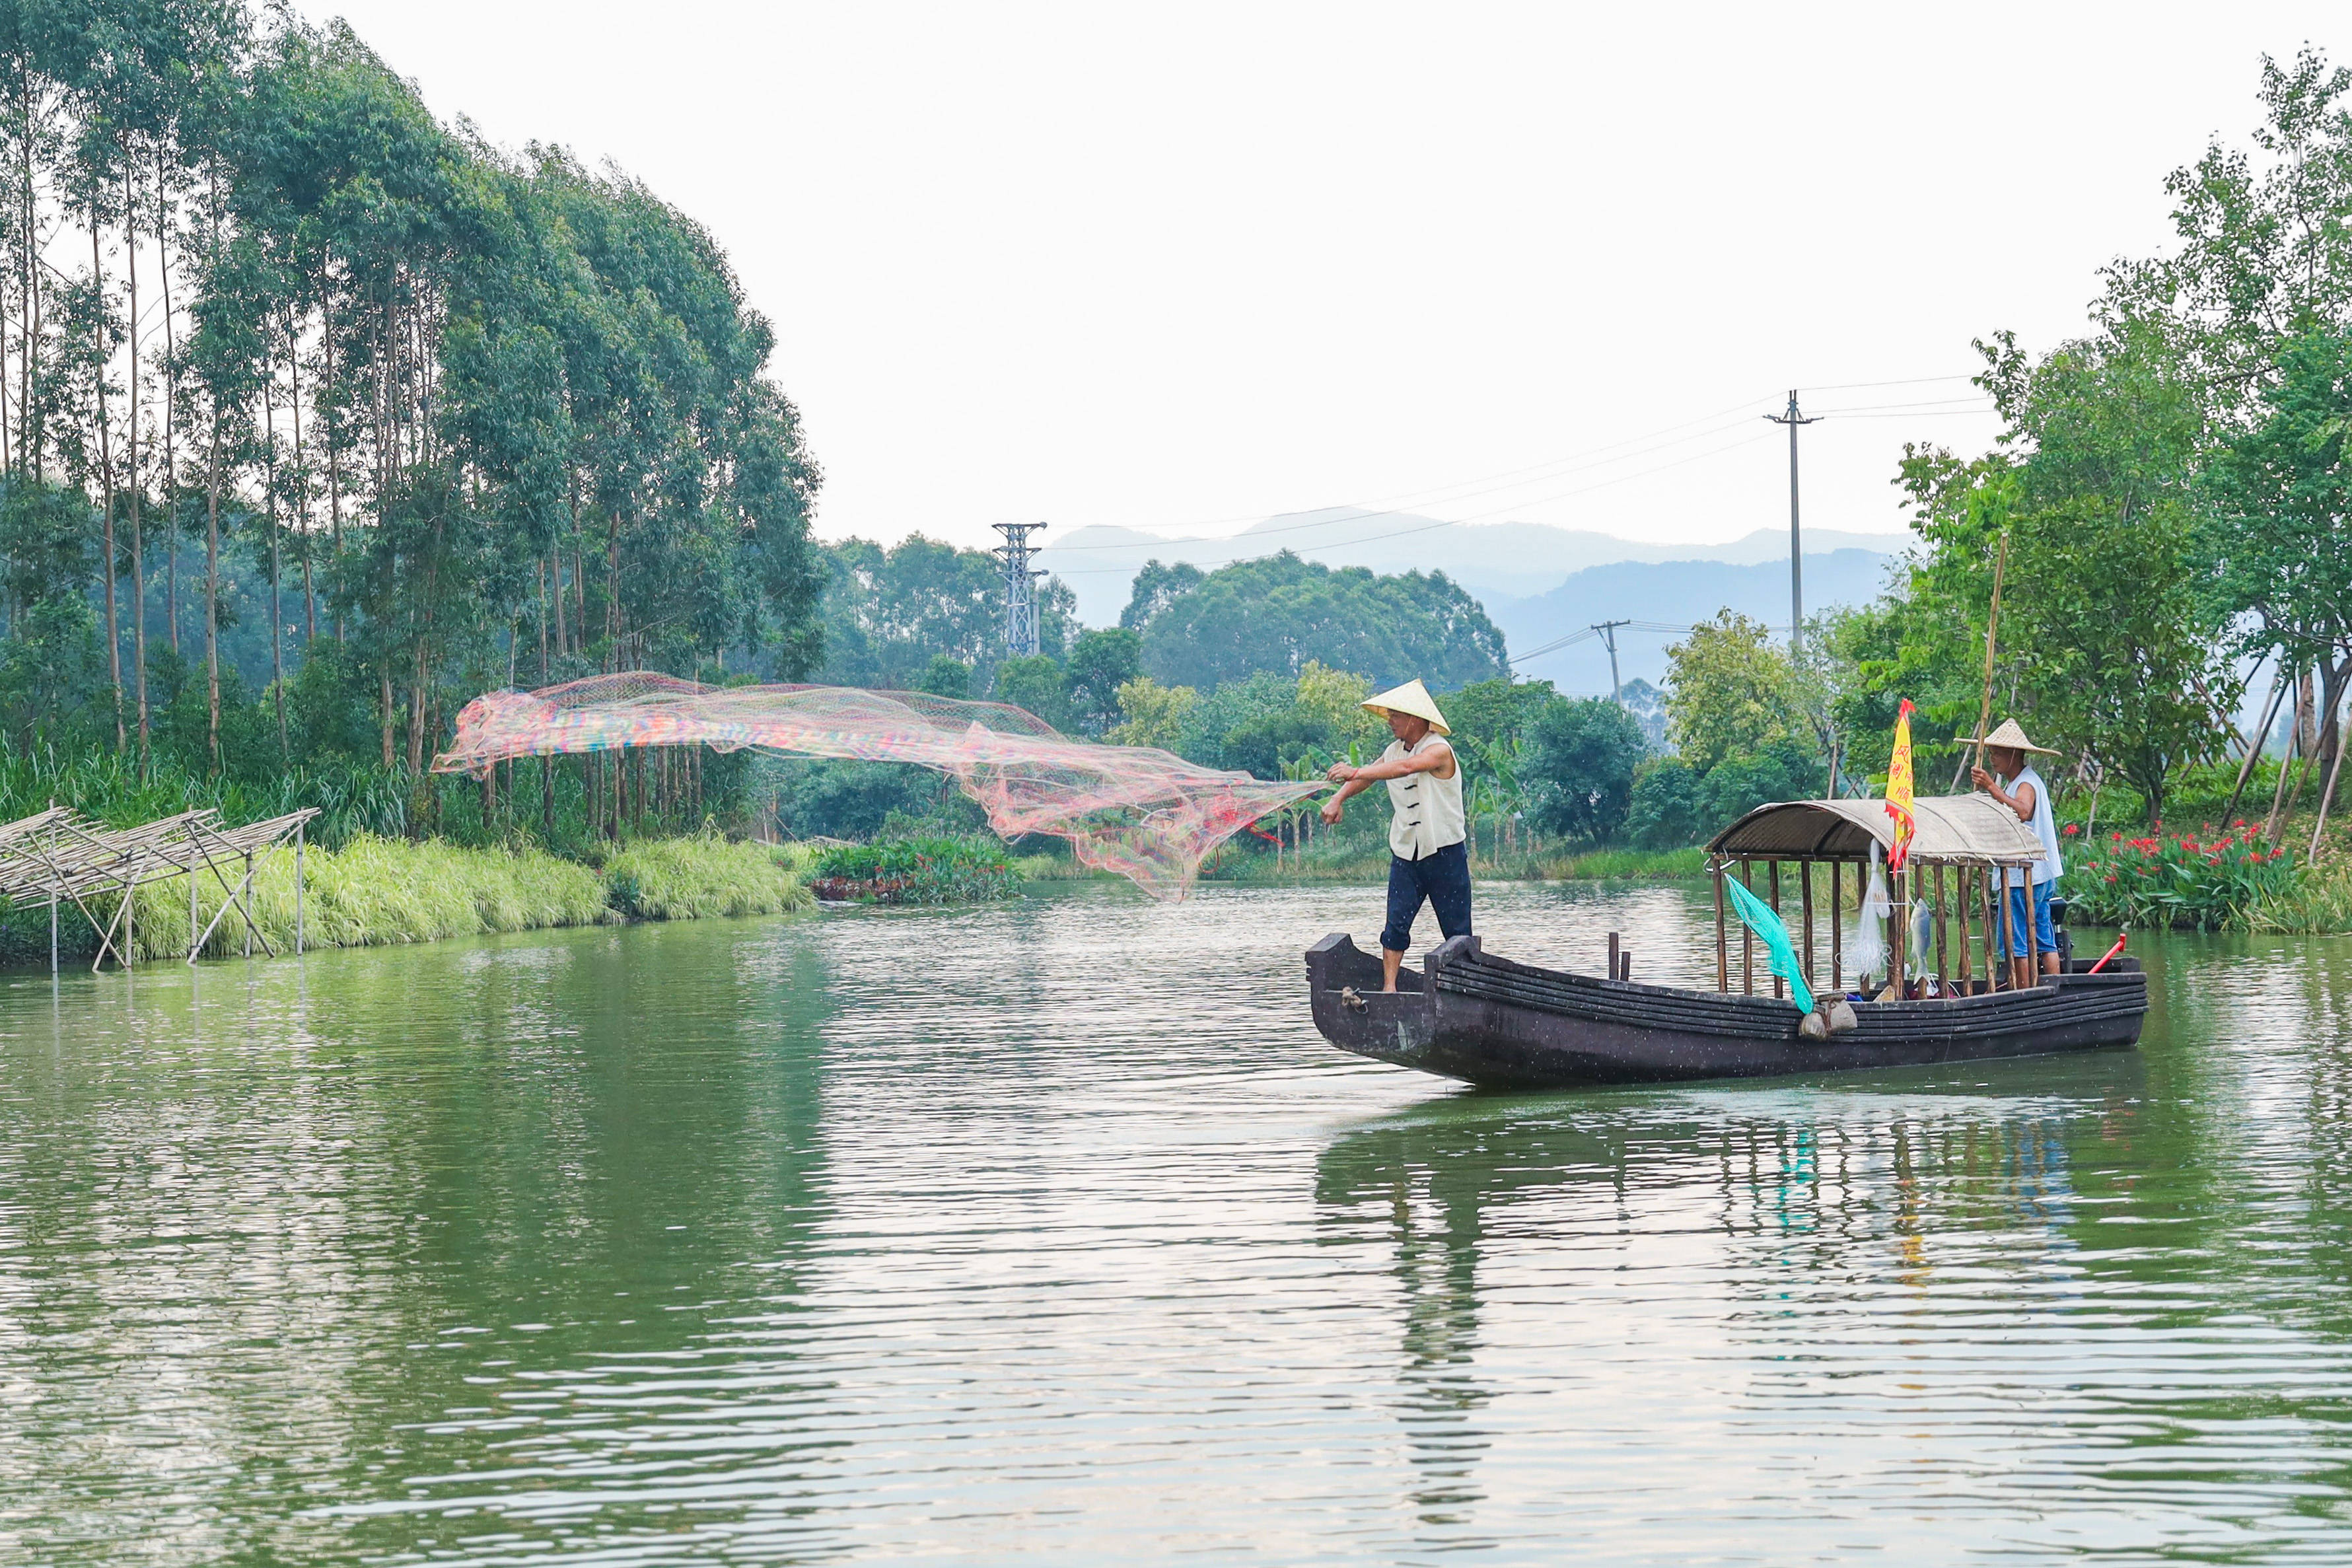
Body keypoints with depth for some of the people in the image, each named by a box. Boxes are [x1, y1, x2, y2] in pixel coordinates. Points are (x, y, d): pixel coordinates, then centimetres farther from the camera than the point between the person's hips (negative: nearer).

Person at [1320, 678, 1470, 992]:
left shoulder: (1439, 749, -15)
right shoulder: (1394, 750, 8)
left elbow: (1406, 767, -31)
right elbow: (1367, 776, 15)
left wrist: (1355, 773, -40)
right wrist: (1338, 799, -7)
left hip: (1445, 853, -5)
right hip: (1405, 854, 5)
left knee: (1457, 930, 1)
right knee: (1397, 922, -6)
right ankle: (1388, 986, -6)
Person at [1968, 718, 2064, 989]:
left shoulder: (2026, 783, -13)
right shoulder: (2018, 781, 19)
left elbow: (2022, 812, -34)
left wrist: (1992, 788, -38)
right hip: (2039, 875, 11)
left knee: (2018, 945, -8)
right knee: (2045, 942, 11)